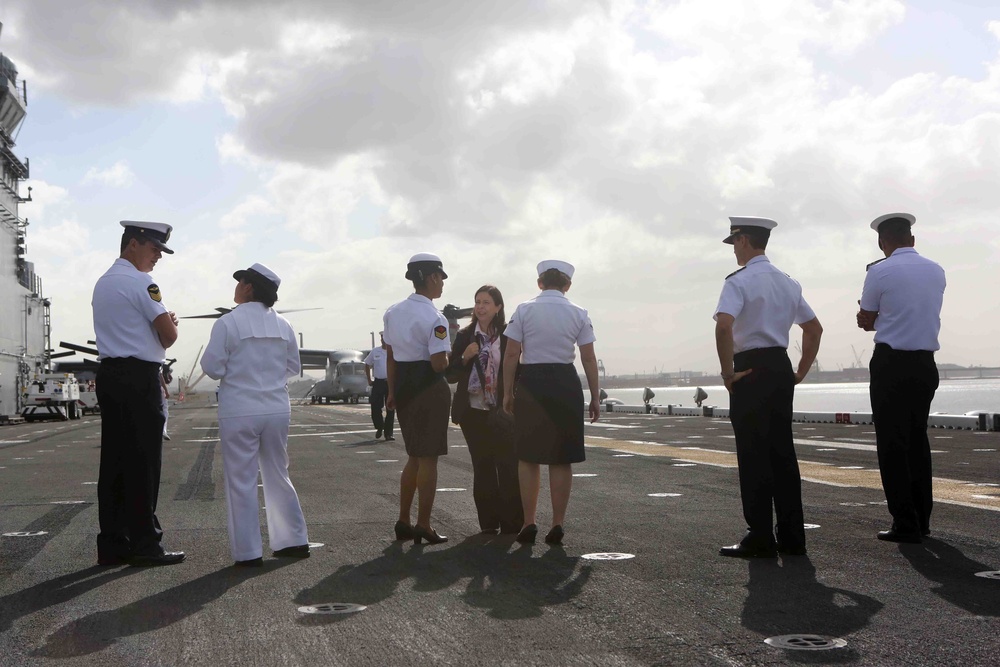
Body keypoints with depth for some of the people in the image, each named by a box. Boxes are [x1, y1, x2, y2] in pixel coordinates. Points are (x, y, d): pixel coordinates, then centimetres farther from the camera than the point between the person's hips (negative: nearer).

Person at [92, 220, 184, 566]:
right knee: (143, 463, -4)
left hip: (109, 375, 9)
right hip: (139, 378, -9)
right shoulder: (140, 282, -10)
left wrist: (161, 327, 11)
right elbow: (169, 334, -12)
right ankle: (144, 544, 0)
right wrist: (170, 323, 9)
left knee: (114, 460, 8)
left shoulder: (103, 282, 20)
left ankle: (112, 544, 12)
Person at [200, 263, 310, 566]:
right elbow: (293, 367, 11)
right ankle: (294, 541, 20)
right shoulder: (283, 326, 4)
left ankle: (248, 552, 6)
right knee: (278, 476, 16)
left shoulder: (228, 323, -10)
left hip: (239, 412, -5)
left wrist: (236, 370, 10)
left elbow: (212, 367, -9)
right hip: (277, 410, 5)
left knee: (242, 481, 3)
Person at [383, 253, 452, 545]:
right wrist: (451, 357, 1)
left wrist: (393, 391, 17)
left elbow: (390, 356, 12)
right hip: (430, 389, -7)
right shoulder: (434, 318, -16)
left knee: (414, 456, 19)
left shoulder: (393, 312, 8)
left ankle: (403, 522, 22)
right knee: (428, 457, 2)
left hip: (402, 386, 8)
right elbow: (439, 364, -20)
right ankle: (423, 526, 7)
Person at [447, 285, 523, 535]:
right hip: (473, 411, 3)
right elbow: (451, 375, 6)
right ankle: (489, 522, 16)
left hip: (502, 411, -3)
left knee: (508, 465, -4)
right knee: (482, 467, 9)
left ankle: (512, 522, 4)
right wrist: (464, 357, -11)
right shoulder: (465, 336, 5)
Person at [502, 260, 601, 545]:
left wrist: (508, 392, 4)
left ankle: (529, 523, 9)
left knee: (528, 457, 9)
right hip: (565, 383, 1)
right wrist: (595, 397, 7)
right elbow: (589, 359, 1)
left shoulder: (524, 310, 0)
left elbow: (511, 354, -4)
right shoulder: (578, 314, 3)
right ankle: (557, 525, 9)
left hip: (530, 383, -1)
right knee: (562, 459, 8)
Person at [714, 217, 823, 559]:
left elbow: (724, 325, -26)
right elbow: (814, 329, 20)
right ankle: (792, 537, 15)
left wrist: (728, 372, -16)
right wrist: (800, 372, 21)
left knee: (753, 455, -2)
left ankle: (760, 539, 1)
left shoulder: (740, 281, -10)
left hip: (750, 370, -7)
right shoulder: (788, 282, 15)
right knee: (782, 451, 11)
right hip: (781, 368, 7)